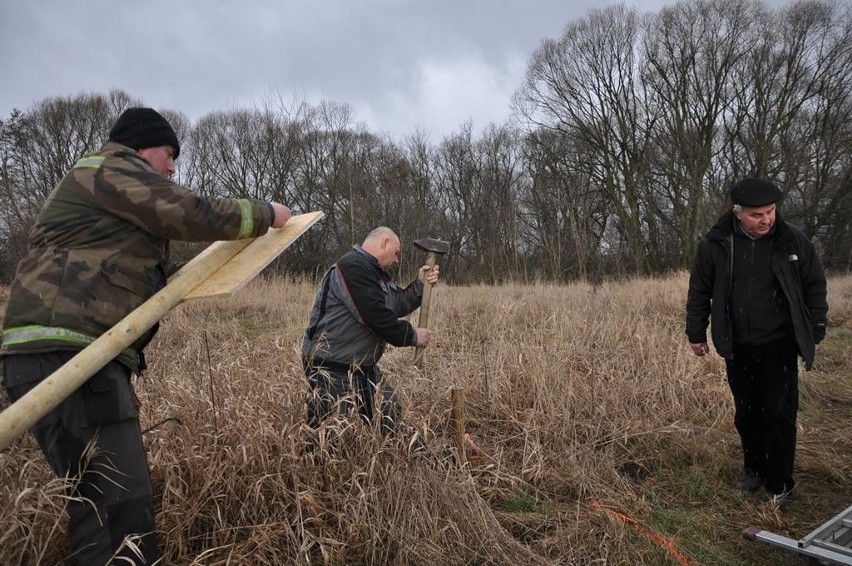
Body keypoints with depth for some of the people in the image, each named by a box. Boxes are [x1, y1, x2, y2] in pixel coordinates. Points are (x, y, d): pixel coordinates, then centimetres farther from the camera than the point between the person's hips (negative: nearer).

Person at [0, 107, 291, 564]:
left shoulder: (108, 192, 31)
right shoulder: (112, 168, -1)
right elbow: (193, 215, -8)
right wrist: (266, 214, 4)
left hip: (83, 353, 11)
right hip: (65, 352, -11)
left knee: (105, 496, 13)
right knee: (120, 500, -16)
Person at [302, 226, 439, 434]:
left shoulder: (376, 273, 16)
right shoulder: (353, 267, -20)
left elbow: (397, 305, 17)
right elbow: (377, 316, -25)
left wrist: (421, 284, 3)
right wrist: (412, 336, -12)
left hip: (363, 366, 11)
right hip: (332, 368, -11)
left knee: (392, 415, 15)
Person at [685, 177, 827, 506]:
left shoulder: (794, 242, -7)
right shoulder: (716, 244, -7)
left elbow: (815, 287, 3)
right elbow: (699, 291, 2)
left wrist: (814, 334, 4)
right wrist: (696, 333, 6)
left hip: (780, 346, -1)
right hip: (737, 348, 1)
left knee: (779, 415, 0)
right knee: (746, 413, 13)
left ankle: (779, 485, 14)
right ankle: (754, 468, 33)